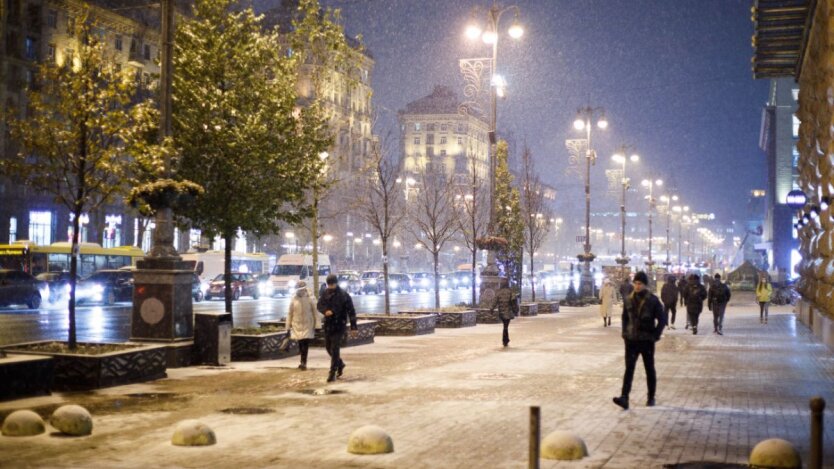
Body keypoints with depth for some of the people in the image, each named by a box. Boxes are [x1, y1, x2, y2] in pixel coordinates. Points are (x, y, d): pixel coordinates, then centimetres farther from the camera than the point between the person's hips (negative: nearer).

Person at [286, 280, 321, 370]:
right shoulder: (294, 300, 0)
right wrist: (288, 327, 6)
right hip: (297, 325, 2)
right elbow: (289, 314, 6)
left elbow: (315, 313, -2)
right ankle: (303, 362, 21)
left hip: (307, 325, -2)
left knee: (305, 344, -11)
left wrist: (317, 326, -5)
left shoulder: (309, 299, -5)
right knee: (300, 344, 6)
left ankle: (303, 362, -7)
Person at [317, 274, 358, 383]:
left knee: (335, 348, -10)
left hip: (339, 325, -6)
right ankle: (340, 364, 38)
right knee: (328, 347, 15)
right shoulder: (325, 293, 5)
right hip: (328, 324, 6)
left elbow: (351, 311, -8)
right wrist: (325, 311, -19)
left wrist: (353, 326, -11)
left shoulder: (344, 295, -8)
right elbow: (319, 305, 3)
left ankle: (333, 372, -7)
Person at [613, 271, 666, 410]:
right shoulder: (629, 300, 3)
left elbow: (662, 319, -5)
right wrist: (625, 333, 6)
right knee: (629, 369, -7)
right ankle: (624, 398, -15)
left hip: (647, 340, -2)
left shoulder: (653, 300, -7)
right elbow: (625, 318, 16)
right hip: (631, 340, 2)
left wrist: (655, 335, -10)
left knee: (649, 370, 11)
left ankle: (651, 397, 23)